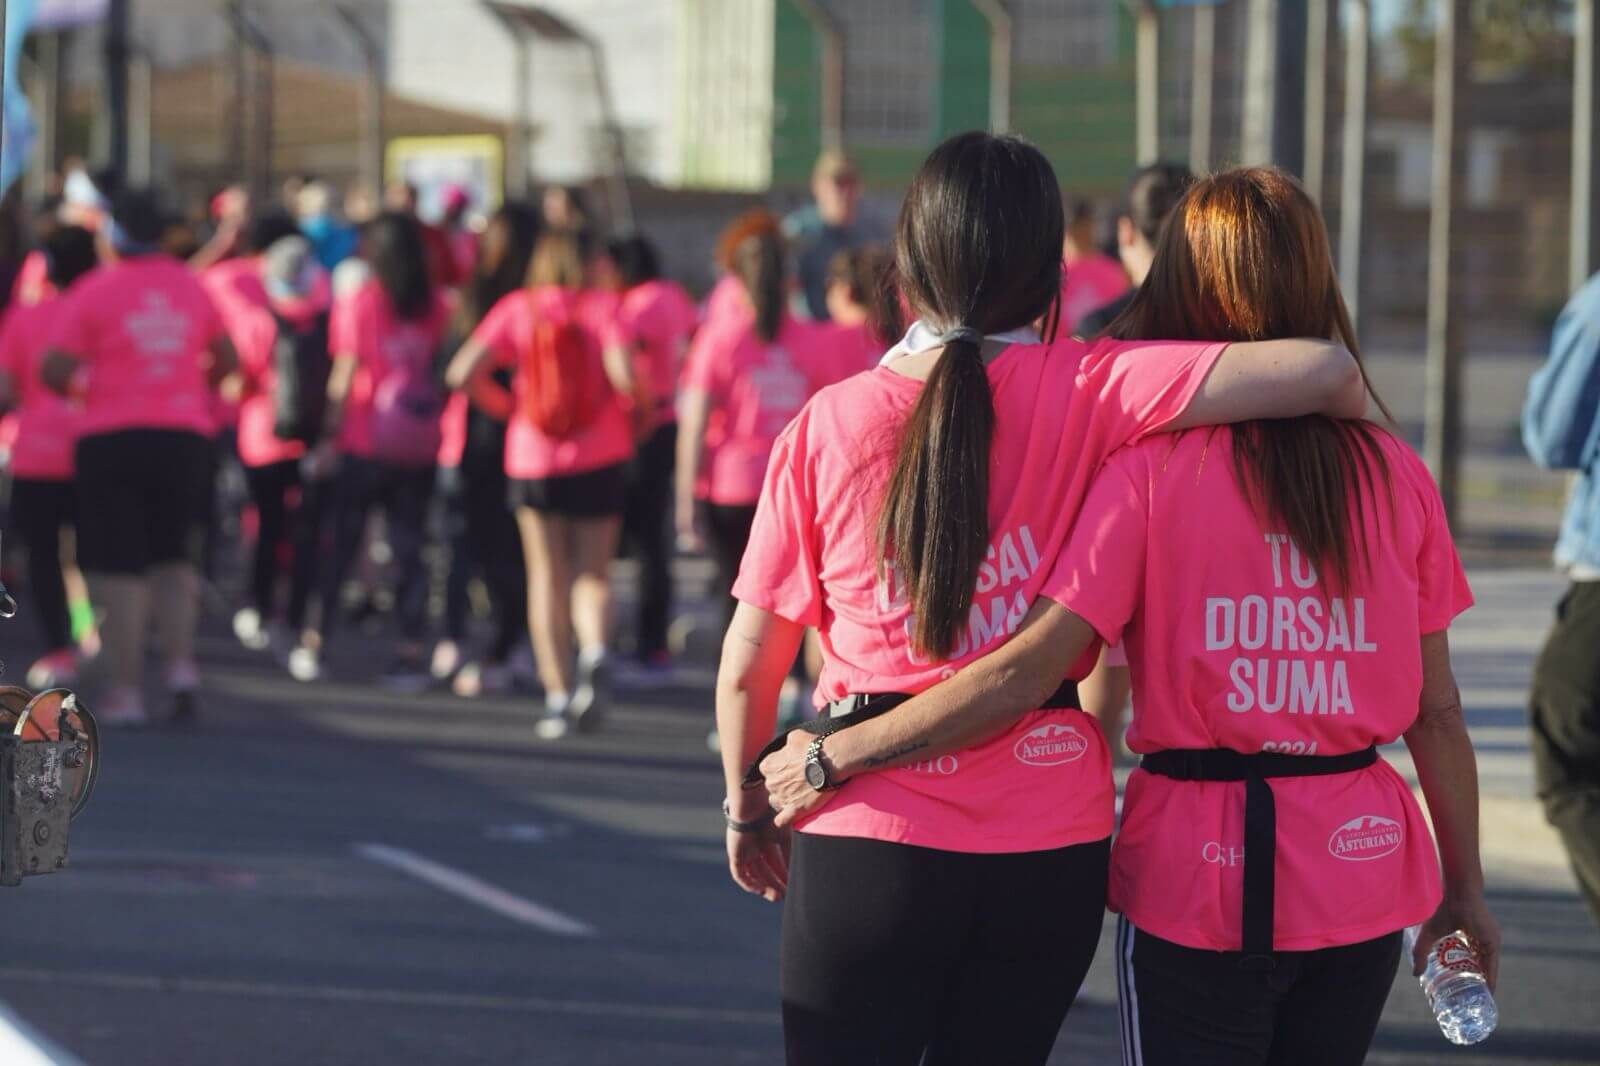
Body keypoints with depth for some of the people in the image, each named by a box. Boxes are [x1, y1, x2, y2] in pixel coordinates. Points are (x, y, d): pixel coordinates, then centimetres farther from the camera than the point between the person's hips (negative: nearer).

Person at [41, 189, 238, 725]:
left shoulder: (93, 292, -7)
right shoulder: (189, 285, 7)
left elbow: (54, 370, -13)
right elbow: (227, 360, 14)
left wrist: (77, 390, 7)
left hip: (113, 438, -4)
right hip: (186, 434, 4)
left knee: (118, 567, 1)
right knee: (173, 559, 16)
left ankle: (126, 689, 0)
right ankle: (181, 661, -2)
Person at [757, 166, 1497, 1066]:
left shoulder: (1154, 469, -10)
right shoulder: (1394, 474, -1)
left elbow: (1026, 673, -16)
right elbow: (1437, 713, 3)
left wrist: (840, 754, -8)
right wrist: (1464, 885, 15)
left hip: (1203, 878, -3)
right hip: (1364, 867, 3)